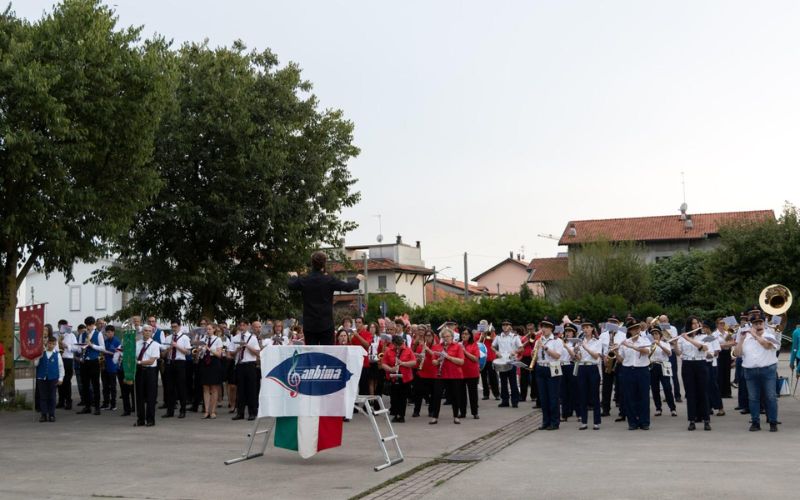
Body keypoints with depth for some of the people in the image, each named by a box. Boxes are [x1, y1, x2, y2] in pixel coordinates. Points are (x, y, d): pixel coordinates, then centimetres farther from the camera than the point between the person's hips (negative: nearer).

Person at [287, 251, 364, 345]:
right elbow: (348, 287, 1)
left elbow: (291, 285, 18)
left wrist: (293, 277, 41)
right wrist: (357, 279, 22)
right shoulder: (329, 280, -10)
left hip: (309, 325, 2)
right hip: (326, 324, -2)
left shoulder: (304, 281, -3)